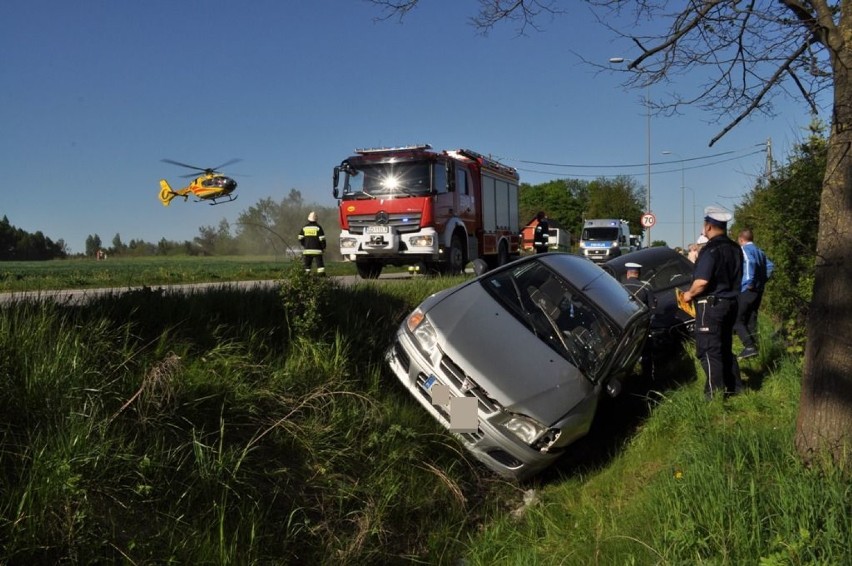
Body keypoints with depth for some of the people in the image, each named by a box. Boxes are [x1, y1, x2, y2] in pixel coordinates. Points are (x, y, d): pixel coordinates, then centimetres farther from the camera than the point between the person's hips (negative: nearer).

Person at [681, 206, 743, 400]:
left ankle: (715, 395, -3)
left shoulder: (711, 249, -18)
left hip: (711, 305, -9)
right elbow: (733, 277, 17)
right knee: (725, 348, 19)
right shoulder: (735, 248, 9)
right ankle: (734, 388, 23)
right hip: (730, 302, 9)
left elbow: (701, 281, -26)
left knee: (708, 351, -3)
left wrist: (689, 294, -10)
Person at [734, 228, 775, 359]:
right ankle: (753, 346, 11)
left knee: (737, 320, -6)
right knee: (751, 320, 13)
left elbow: (750, 262, -26)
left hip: (746, 290, -8)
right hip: (759, 290, 8)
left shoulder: (744, 249, -8)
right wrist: (763, 279, 16)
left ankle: (749, 346, -17)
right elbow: (770, 265, 17)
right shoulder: (759, 251, 18)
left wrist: (750, 281, -23)